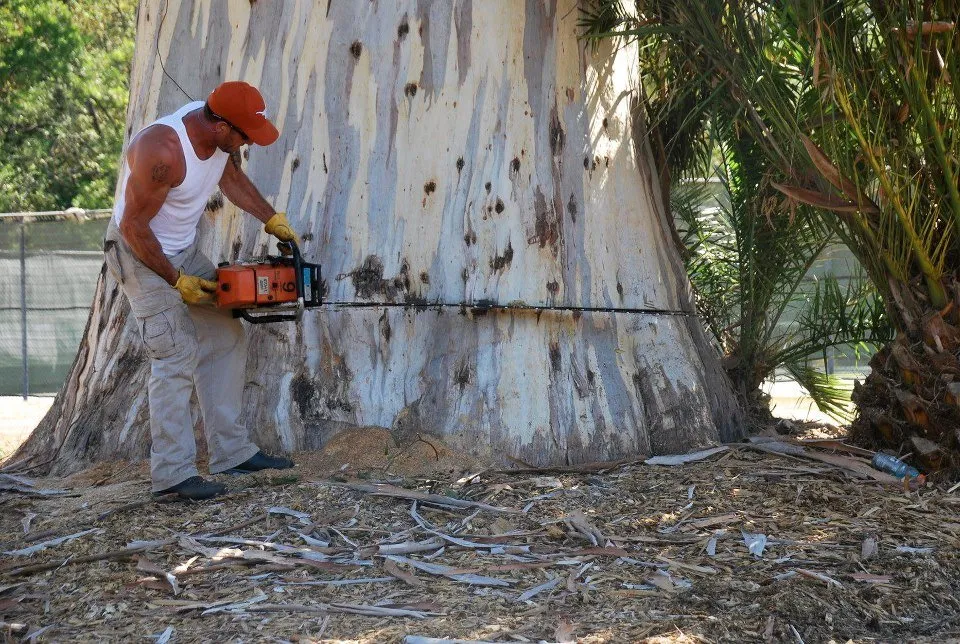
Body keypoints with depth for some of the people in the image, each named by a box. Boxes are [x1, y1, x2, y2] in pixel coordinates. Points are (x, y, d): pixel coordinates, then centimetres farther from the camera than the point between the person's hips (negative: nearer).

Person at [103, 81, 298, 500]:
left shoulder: (217, 127, -9)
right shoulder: (163, 151, -33)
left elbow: (233, 179, 12)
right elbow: (134, 226, -25)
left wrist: (273, 220, 4)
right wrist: (177, 281, -18)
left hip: (184, 251, 9)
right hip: (141, 254, -9)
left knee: (226, 339, 7)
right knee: (178, 355, -14)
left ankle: (231, 452, 13)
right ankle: (171, 474, -9)